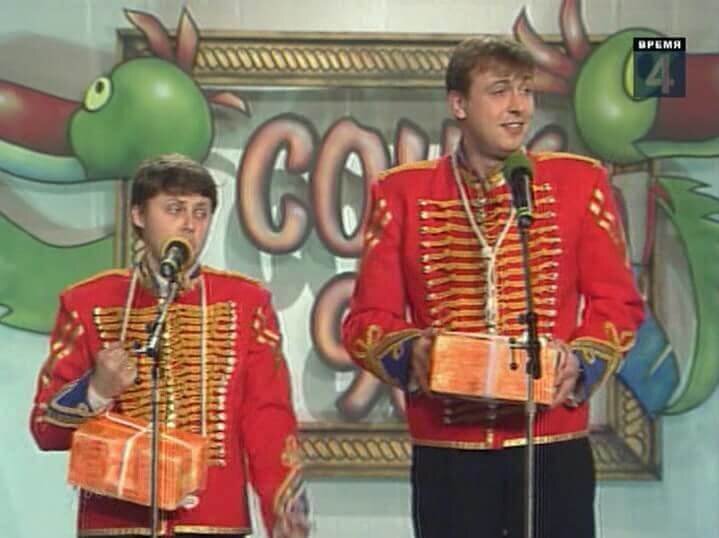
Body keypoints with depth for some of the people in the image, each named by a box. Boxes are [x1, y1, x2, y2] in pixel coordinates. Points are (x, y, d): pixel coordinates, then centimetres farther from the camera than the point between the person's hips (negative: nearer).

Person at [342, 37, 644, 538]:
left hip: (555, 445, 0)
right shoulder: (401, 192, 5)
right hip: (447, 451, 0)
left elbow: (618, 304, 6)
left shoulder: (580, 182, 6)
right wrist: (411, 353, -17)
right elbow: (368, 319, 4)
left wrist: (580, 362, -13)